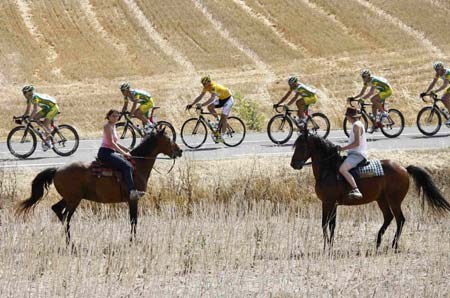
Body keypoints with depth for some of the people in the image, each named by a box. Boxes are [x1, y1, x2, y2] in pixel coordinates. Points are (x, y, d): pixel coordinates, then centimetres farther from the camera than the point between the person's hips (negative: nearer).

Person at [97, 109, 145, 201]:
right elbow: (111, 142, -18)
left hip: (111, 152, 11)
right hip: (105, 152, -11)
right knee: (126, 166, -25)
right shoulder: (108, 126, -9)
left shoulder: (113, 126, 20)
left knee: (129, 164, 14)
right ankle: (132, 191, -38)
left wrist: (126, 149, 16)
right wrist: (123, 153, -18)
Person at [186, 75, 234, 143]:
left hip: (228, 99, -9)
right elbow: (200, 97, -3)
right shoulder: (206, 87, -7)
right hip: (221, 99, 9)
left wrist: (202, 104, -53)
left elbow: (212, 98, -45)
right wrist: (191, 104, -12)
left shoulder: (214, 86, -32)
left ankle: (221, 136, -13)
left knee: (223, 117, -16)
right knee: (210, 107, -11)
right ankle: (219, 121, 4)